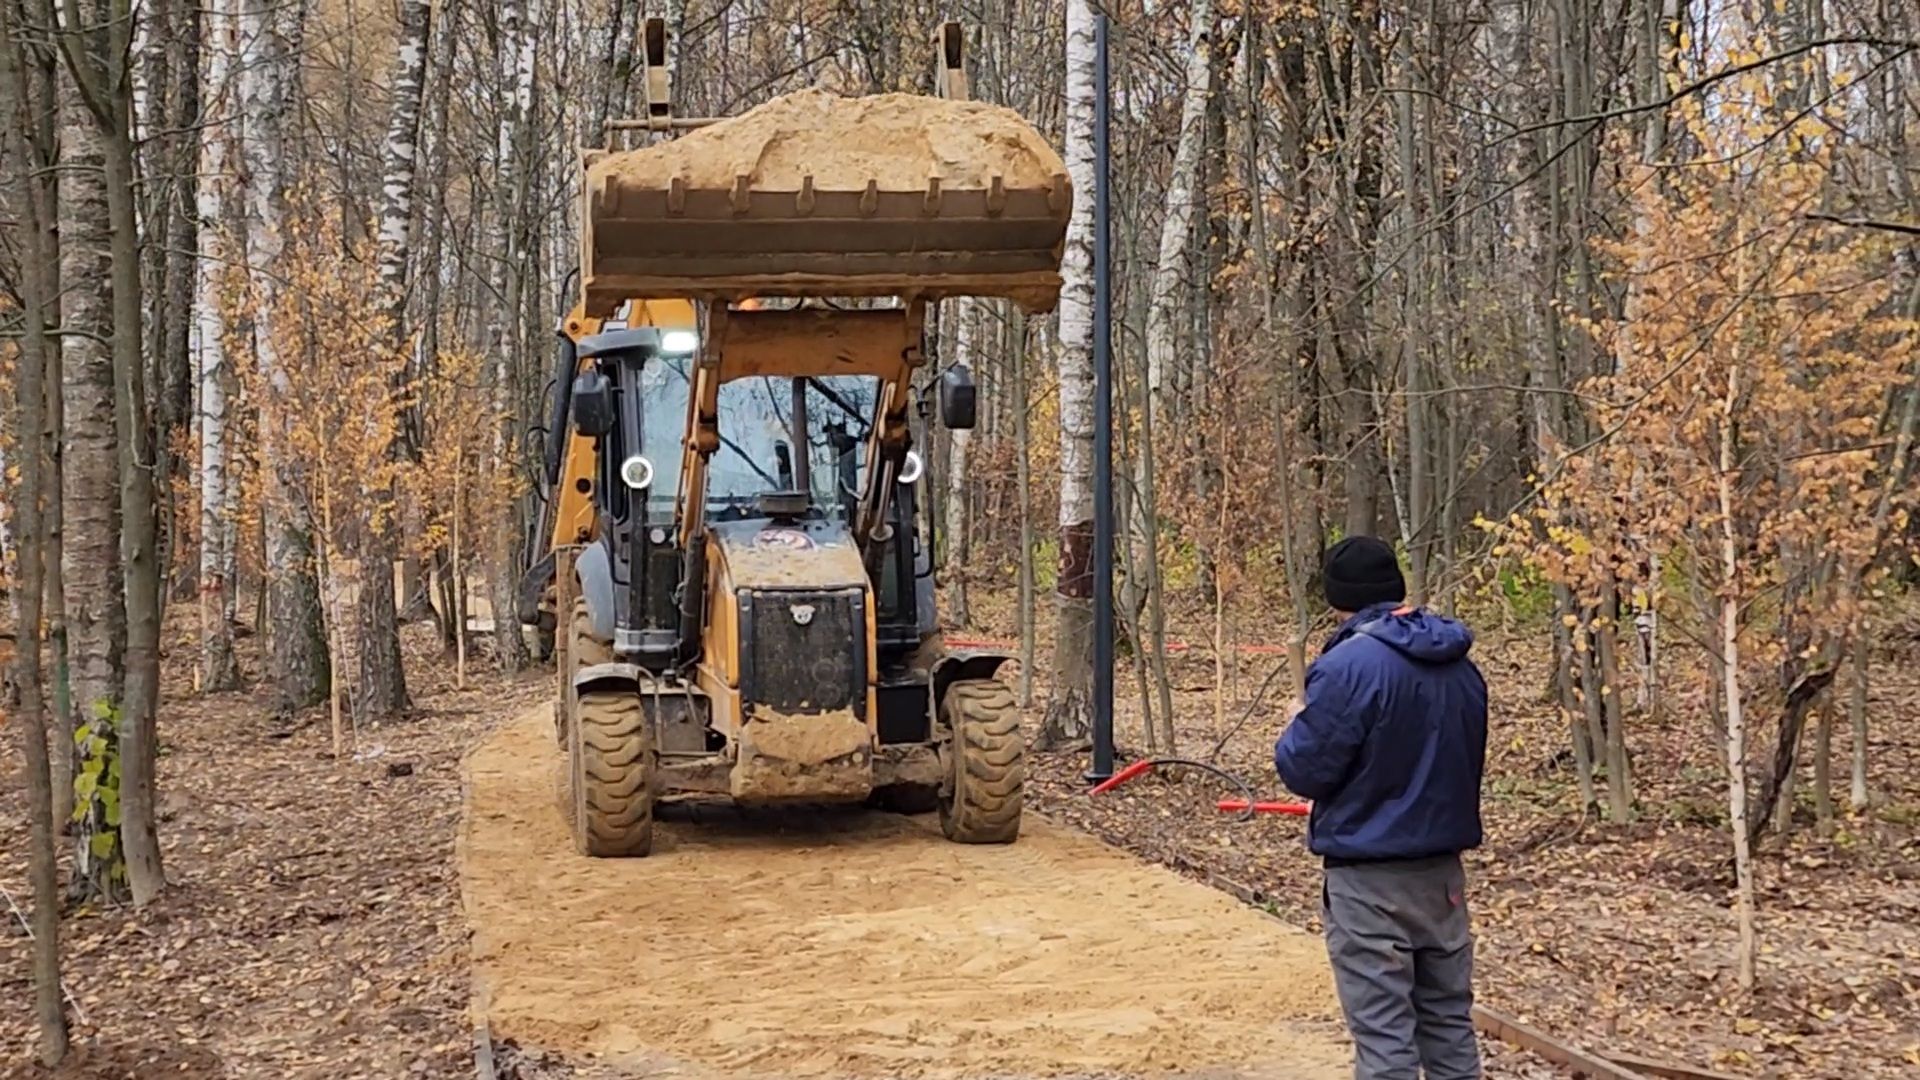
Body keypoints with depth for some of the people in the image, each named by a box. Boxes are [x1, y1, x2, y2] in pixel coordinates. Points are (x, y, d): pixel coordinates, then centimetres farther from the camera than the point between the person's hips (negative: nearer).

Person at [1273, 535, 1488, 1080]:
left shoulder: (1348, 666, -18)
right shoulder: (1460, 665, 7)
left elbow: (1305, 769, -15)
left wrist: (1298, 724, 5)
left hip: (1370, 878, -7)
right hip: (1443, 867, 7)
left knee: (1384, 1032, -2)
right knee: (1449, 1018, 15)